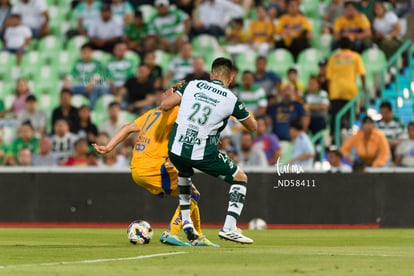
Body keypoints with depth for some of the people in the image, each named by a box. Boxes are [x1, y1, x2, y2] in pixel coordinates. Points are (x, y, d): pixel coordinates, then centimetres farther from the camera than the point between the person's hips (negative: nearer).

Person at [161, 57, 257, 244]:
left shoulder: (192, 85, 5)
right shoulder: (231, 99, -1)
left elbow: (165, 105, 1)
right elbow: (252, 126, 12)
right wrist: (241, 111, 30)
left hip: (175, 149, 4)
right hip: (203, 154, -4)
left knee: (184, 173, 39)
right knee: (240, 178, 14)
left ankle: (186, 223, 34)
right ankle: (229, 228, 0)